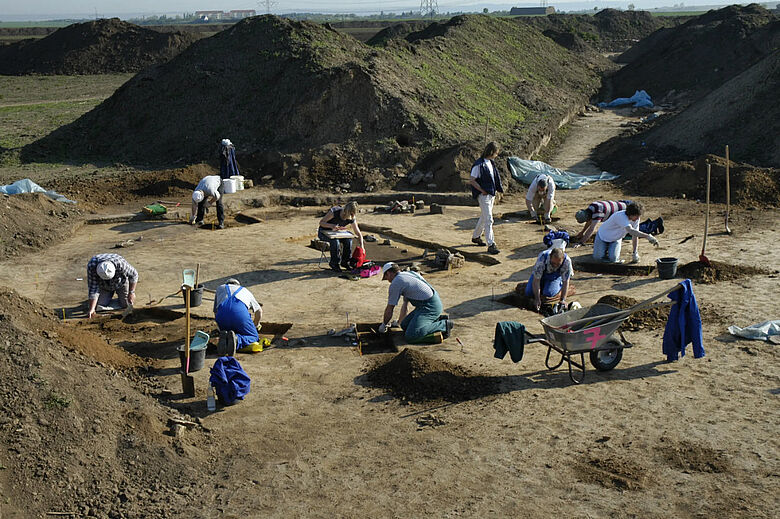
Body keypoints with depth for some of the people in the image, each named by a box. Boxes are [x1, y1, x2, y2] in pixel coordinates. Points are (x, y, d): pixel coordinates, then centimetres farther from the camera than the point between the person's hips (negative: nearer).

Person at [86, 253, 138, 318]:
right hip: (103, 286, 1)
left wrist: (131, 293, -22)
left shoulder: (120, 264, -40)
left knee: (126, 305, -8)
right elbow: (93, 288, -31)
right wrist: (91, 309, -35)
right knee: (99, 307, -10)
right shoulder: (92, 266, -36)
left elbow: (134, 274, -22)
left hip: (121, 282, -1)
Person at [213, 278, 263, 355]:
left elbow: (215, 312, 39)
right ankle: (236, 340, -18)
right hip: (240, 312, -2)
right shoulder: (244, 290, 40)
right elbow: (259, 311, 45)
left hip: (222, 313, 2)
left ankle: (225, 338, -10)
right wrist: (255, 326, 60)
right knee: (254, 337, 15)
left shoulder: (220, 288, 41)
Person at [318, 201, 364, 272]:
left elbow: (358, 233, -5)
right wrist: (332, 226, -38)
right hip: (323, 232, -4)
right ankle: (334, 264, -19)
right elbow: (321, 222, -20)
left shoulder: (351, 219, -13)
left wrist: (361, 245, -19)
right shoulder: (334, 212, -27)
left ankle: (345, 262, -7)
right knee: (335, 240, -35)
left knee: (348, 239, -24)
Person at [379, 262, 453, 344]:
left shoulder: (395, 283, -6)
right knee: (405, 326, 14)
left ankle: (443, 325, -13)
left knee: (410, 336, -18)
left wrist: (384, 325, 18)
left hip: (429, 307, -10)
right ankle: (437, 319, 13)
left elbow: (389, 309, 1)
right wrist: (399, 322, 41)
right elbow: (405, 305, 32)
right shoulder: (408, 274, 22)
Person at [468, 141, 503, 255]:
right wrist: (482, 190, -15)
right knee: (488, 220, -11)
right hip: (483, 195, -9)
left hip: (491, 194, 9)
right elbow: (471, 180, -17)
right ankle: (491, 245, -11)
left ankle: (476, 237, 38)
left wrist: (498, 189, 10)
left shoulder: (491, 163, 10)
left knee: (484, 217, 20)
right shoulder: (479, 164, -17)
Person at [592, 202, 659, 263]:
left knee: (613, 259, -15)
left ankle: (610, 248, 20)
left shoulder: (636, 218, -19)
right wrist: (647, 236, -61)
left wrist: (635, 253, -20)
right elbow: (631, 231, -54)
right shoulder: (621, 216, -41)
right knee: (598, 256, -9)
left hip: (616, 239, 4)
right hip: (603, 235, -4)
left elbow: (635, 235, -12)